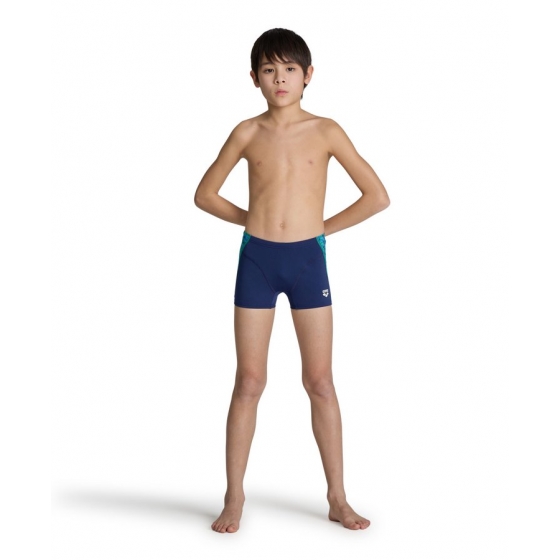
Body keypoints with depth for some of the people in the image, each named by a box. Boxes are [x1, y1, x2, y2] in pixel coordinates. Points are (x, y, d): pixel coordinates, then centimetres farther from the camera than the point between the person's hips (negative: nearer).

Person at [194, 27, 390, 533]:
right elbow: (205, 194, 12)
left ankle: (338, 497, 15)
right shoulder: (248, 133, 3)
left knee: (320, 382, 5)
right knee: (249, 382, 4)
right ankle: (235, 497, 14)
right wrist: (252, 219, 5)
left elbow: (377, 197, -2)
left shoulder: (325, 131, -1)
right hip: (256, 260, 1)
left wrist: (324, 226, 0)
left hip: (308, 260, -1)